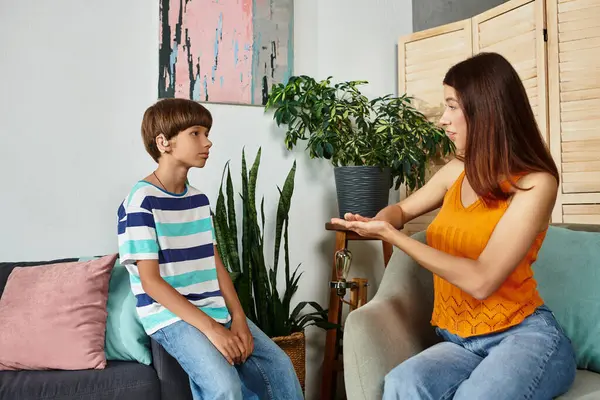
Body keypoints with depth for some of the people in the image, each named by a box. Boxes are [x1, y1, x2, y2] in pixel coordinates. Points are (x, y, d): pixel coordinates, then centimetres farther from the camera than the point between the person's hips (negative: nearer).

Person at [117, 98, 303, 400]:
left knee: (279, 367, -2)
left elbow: (215, 264, 9)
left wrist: (237, 317, -5)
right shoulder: (141, 201, -12)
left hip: (214, 310, 7)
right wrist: (211, 329, -21)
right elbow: (151, 281, -16)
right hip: (171, 316, -7)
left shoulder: (199, 199, 11)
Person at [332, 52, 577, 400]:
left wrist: (392, 236, -18)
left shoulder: (535, 183, -11)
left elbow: (482, 281, -20)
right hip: (460, 342, 4)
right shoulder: (458, 171, 7)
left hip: (525, 336, -3)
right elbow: (403, 210, 24)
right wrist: (377, 223, 0)